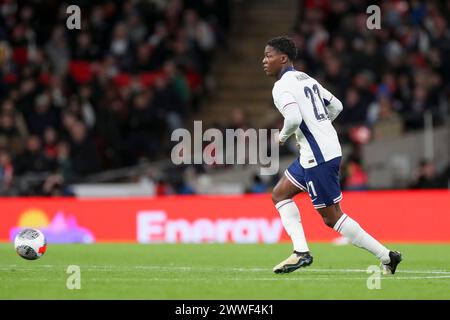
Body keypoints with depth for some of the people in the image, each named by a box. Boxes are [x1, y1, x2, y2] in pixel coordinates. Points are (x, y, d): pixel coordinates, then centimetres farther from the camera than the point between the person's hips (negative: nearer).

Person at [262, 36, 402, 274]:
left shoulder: (282, 87, -12)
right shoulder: (306, 79, 17)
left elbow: (294, 118, -27)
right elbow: (336, 106, 23)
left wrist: (282, 136, -8)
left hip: (318, 156, -10)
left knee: (331, 216, -2)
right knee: (280, 194, 15)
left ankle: (386, 256, -2)